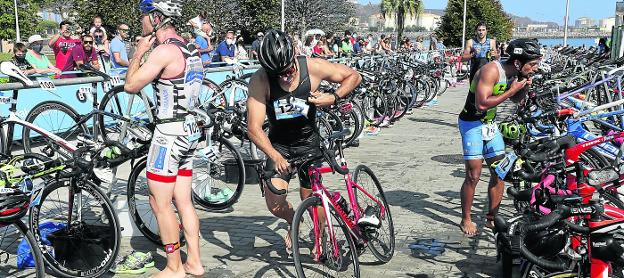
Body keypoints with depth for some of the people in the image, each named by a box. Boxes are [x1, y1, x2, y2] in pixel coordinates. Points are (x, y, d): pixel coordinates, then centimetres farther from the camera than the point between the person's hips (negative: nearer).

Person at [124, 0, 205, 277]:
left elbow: (131, 85, -14)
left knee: (160, 203, 2)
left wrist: (138, 52, -4)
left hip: (169, 133, -9)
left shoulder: (165, 50, -17)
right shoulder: (190, 49, 11)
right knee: (183, 201, 14)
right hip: (189, 130, 9)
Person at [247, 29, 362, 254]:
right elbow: (254, 128, -25)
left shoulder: (313, 67, -19)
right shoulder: (260, 80, -23)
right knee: (275, 204, -9)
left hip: (308, 142, 0)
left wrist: (333, 98, -21)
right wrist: (276, 157, -38)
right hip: (278, 144, 0)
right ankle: (293, 222, 27)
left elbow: (353, 76, -4)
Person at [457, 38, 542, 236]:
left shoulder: (514, 73, -1)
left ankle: (491, 218, 19)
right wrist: (511, 90, -26)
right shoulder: (492, 70, -25)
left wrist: (524, 87, -7)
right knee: (473, 175, -7)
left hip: (490, 123, 8)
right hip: (472, 123, -8)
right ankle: (466, 220, 9)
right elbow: (482, 104, -32)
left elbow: (516, 100, 14)